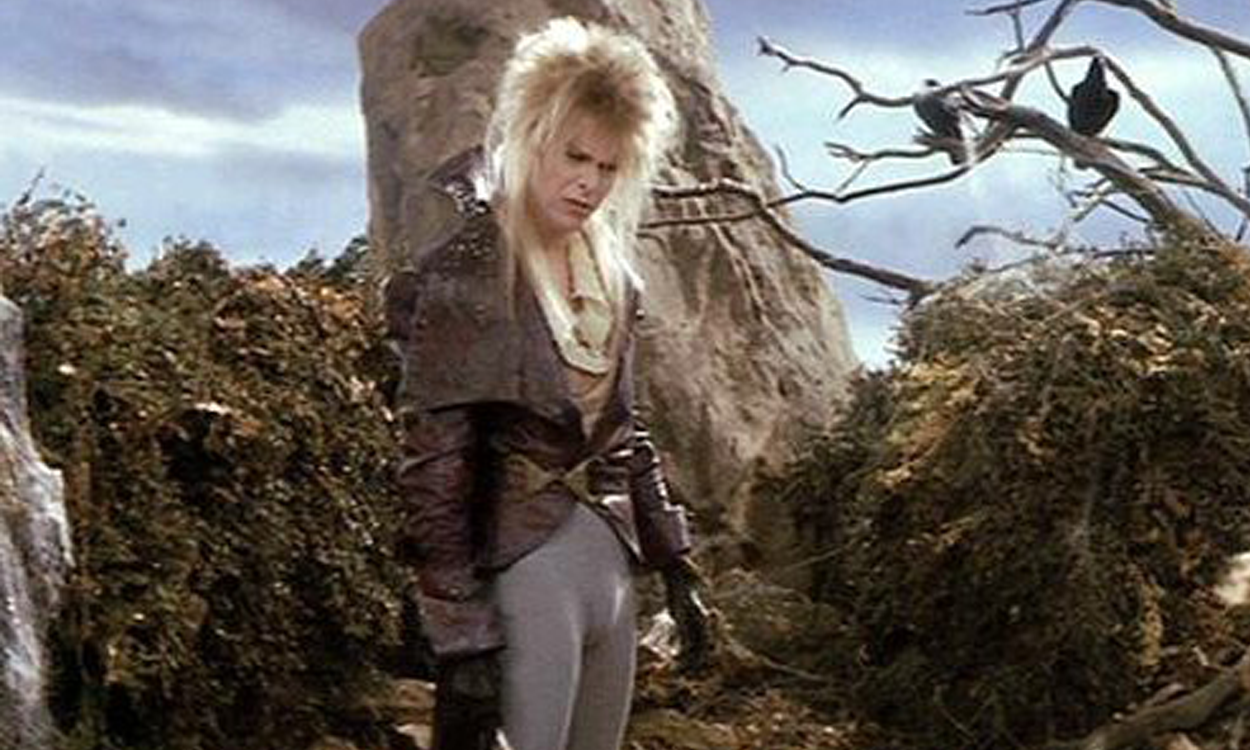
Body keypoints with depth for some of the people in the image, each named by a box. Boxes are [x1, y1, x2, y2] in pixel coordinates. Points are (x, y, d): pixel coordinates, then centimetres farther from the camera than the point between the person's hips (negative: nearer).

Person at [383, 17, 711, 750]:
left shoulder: (610, 273, 10)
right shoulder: (467, 276, -12)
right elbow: (434, 464, -16)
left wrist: (677, 565, 17)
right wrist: (461, 636, -20)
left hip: (610, 559, 7)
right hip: (524, 567, -7)